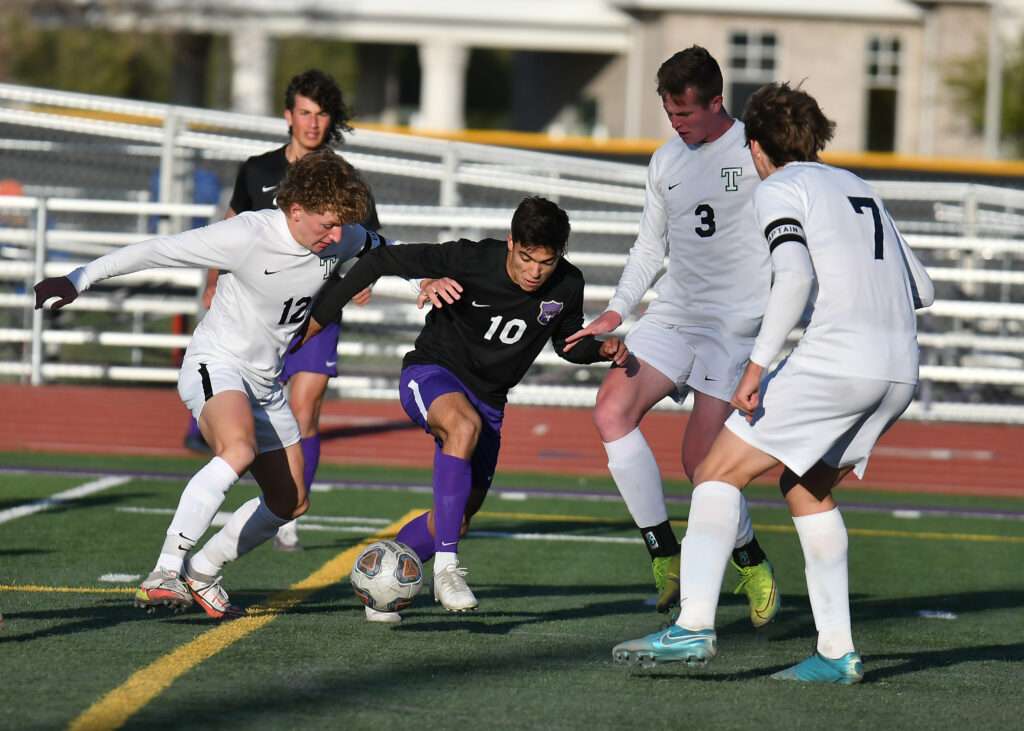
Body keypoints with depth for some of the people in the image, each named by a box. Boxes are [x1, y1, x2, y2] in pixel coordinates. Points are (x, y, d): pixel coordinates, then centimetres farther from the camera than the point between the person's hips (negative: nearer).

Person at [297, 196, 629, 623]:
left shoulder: (567, 287, -10)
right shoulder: (470, 260, -23)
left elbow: (567, 343, 11)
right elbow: (381, 261, -16)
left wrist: (602, 349, -12)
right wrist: (319, 316, -16)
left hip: (488, 398, 5)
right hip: (430, 374, -5)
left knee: (457, 522, 5)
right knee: (464, 424, -39)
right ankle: (446, 567, -39)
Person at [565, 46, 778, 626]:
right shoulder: (665, 162, 14)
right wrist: (617, 312, 7)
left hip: (738, 325, -6)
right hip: (674, 315, 6)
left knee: (701, 459, -11)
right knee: (612, 410, -16)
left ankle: (752, 563, 15)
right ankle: (665, 555, -9)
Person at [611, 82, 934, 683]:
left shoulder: (779, 190, 3)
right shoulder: (859, 189, 25)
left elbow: (796, 274, -15)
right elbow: (923, 290, 23)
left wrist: (758, 363, -16)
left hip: (835, 358, -7)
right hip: (900, 369, 7)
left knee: (719, 474, -1)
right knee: (807, 489, 22)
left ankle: (695, 627, -15)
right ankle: (838, 652, 15)